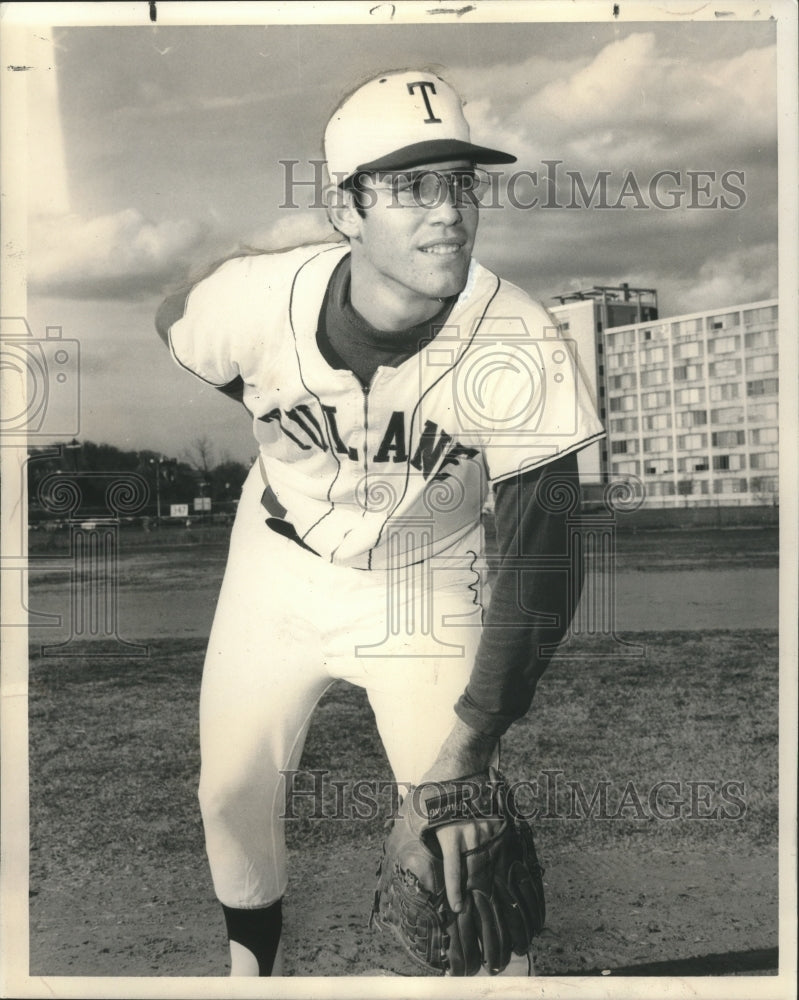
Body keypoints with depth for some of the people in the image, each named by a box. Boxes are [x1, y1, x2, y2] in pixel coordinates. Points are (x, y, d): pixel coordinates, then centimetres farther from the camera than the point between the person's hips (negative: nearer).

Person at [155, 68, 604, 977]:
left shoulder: (517, 349, -30)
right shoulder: (262, 297, -25)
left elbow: (536, 559, -26)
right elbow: (174, 323, 1)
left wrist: (470, 747, -31)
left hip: (425, 588, -2)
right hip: (278, 563, 2)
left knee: (459, 833, -6)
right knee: (231, 794, 13)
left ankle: (510, 960, 27)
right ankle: (250, 956, 44)